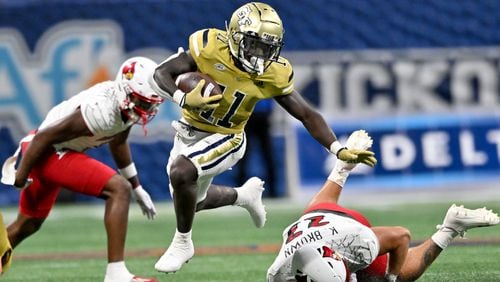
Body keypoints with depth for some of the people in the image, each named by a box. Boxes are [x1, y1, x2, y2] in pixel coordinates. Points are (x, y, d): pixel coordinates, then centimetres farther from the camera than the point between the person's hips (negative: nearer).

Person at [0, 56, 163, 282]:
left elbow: (118, 143, 18)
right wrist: (21, 175, -13)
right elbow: (44, 137, -24)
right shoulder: (102, 111, -30)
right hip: (47, 153, -10)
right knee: (119, 189, -21)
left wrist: (137, 188, 22)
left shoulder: (126, 104, -3)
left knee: (27, 225, 25)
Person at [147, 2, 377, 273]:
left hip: (225, 139, -3)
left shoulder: (274, 75, -18)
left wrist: (339, 150, -17)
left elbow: (307, 114, -7)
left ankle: (182, 243, -8)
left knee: (181, 173, -30)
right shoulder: (211, 47, -24)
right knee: (190, 200, 18)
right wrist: (184, 99, -41)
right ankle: (244, 194, 47)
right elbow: (160, 75, -21)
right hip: (189, 129, 3)